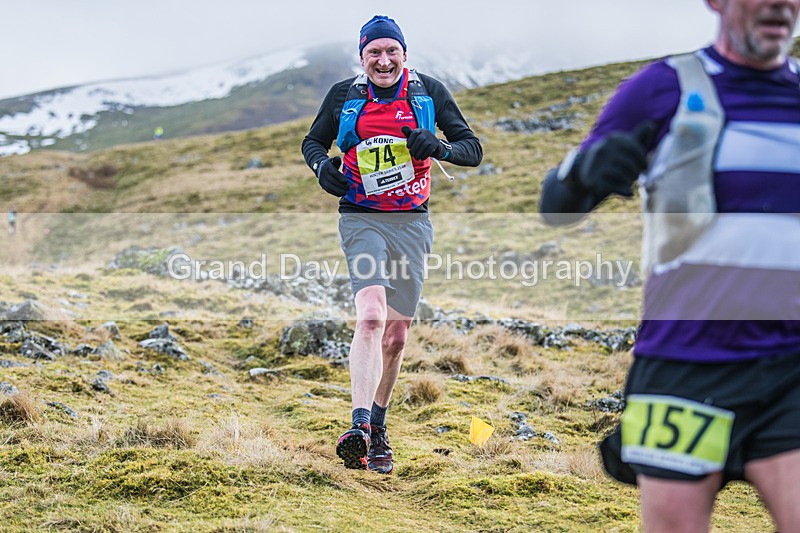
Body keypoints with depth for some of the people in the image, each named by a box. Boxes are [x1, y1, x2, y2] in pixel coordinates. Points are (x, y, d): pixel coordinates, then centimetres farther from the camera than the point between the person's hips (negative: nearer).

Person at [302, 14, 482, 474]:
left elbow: (474, 150, 3)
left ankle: (378, 428, 26)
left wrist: (438, 146, -19)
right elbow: (312, 141, 18)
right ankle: (360, 427, -31)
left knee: (396, 336, 8)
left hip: (412, 223, 2)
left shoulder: (429, 92, 3)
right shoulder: (344, 95, 3)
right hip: (362, 220, -2)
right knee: (371, 318, -24)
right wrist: (323, 165, -6)